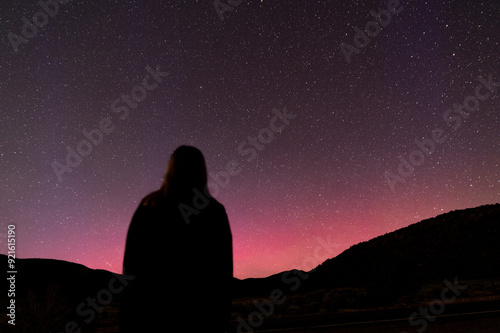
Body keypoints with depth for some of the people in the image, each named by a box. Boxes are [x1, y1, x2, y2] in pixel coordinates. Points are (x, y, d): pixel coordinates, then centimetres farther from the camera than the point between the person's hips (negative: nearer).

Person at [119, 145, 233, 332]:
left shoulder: (148, 205, 3)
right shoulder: (214, 211, -1)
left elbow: (130, 261, 3)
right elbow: (223, 270, -2)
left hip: (148, 301, 2)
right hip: (194, 307, -2)